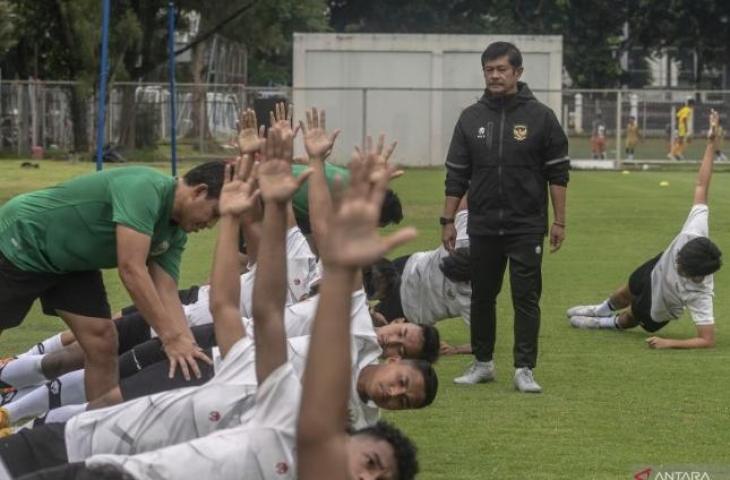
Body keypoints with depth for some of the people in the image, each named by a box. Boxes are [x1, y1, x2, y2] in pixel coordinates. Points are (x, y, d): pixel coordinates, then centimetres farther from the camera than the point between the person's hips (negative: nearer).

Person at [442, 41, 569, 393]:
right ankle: (482, 363, 22)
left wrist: (559, 221, -4)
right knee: (482, 296, 10)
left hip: (526, 226, -3)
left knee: (526, 297, -3)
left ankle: (524, 369, 1)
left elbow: (558, 174, 0)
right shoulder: (471, 118, 6)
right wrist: (447, 220, 6)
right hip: (483, 226, 3)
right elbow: (457, 175, 10)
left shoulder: (540, 117, -1)